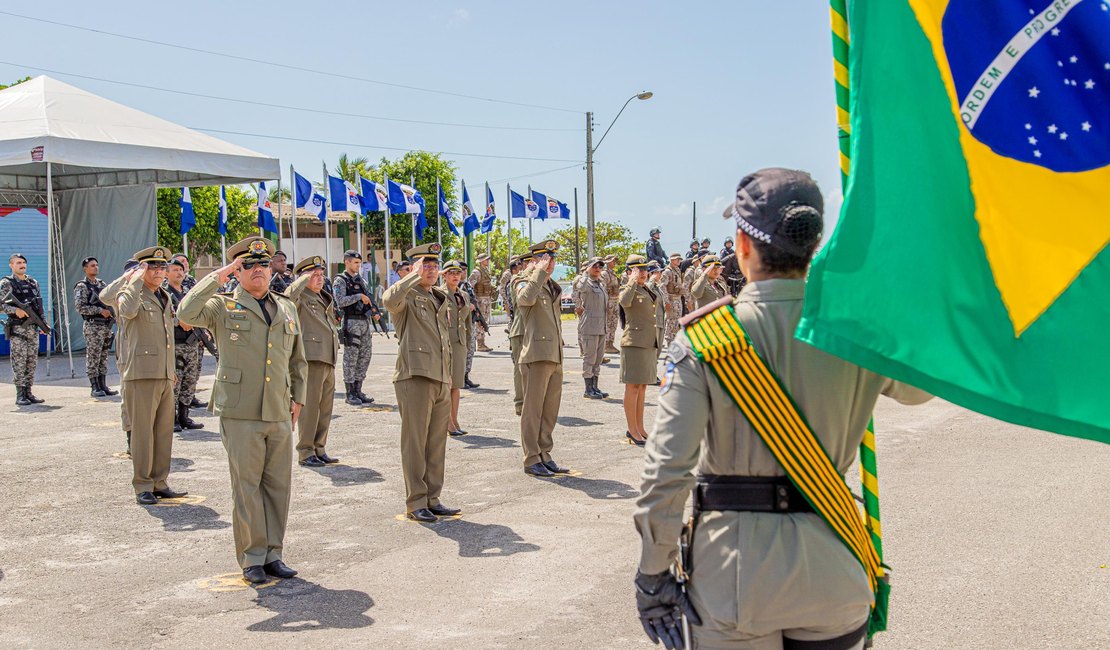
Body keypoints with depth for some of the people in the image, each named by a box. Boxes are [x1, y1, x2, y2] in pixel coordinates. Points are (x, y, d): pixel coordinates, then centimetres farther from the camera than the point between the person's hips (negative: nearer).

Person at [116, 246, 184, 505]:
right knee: (142, 431, -3)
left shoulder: (165, 298, 19)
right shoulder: (130, 294, -4)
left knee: (164, 431, 9)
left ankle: (159, 483, 18)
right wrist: (136, 280, -20)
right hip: (141, 375, -7)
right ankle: (142, 487, 4)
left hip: (165, 376, 7)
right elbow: (127, 310, -30)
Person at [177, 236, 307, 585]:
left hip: (280, 414, 4)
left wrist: (298, 398, 15)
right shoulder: (223, 307, 3)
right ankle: (252, 558, 10)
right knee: (247, 487, -1)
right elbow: (186, 314, -18)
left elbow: (298, 360, 24)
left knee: (278, 485, 7)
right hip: (240, 415, -4)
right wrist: (216, 277, -14)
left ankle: (273, 553, 18)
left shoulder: (287, 308, 17)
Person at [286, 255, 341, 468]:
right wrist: (305, 278, -18)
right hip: (311, 358, -9)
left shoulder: (324, 299, 23)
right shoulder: (300, 298, -4)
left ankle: (319, 449, 18)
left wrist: (335, 346, 24)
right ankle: (305, 452, -1)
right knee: (309, 406, -7)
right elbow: (289, 295, -29)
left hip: (328, 360, 9)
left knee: (325, 408, 11)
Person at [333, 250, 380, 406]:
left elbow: (368, 298, 21)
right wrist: (359, 296, -17)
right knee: (351, 358, -4)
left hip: (365, 322, 8)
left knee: (365, 356, 9)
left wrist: (375, 312, 5)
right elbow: (340, 301, -17)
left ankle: (358, 390, 17)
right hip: (351, 322, -8)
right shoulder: (340, 281, -4)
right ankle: (350, 394, 1)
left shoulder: (360, 279, 18)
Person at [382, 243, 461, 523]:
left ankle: (432, 499, 18)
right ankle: (415, 503, 3)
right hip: (415, 377, -7)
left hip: (441, 380, 8)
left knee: (437, 444, 10)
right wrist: (415, 276, -19)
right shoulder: (408, 297, -4)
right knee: (415, 443, -3)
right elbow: (389, 300, -30)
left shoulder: (441, 299, 20)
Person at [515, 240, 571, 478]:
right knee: (533, 411, -3)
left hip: (555, 358, 8)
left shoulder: (553, 287, 21)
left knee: (550, 411, 11)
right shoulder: (526, 283, -4)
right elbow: (525, 299, -29)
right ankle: (532, 460, 2)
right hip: (536, 356, -8)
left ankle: (544, 456, 19)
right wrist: (540, 272, -21)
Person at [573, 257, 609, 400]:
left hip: (601, 327, 8)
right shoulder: (586, 282, -9)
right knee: (589, 358, -4)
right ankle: (588, 389, 0)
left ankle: (595, 388, 16)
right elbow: (579, 287, -34)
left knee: (598, 359, 10)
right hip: (589, 327, -8)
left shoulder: (601, 284, 17)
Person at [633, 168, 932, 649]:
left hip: (734, 575, -2)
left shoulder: (704, 338, -13)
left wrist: (653, 575, -4)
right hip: (832, 573, 2)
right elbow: (919, 385, 17)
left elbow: (667, 469, -15)